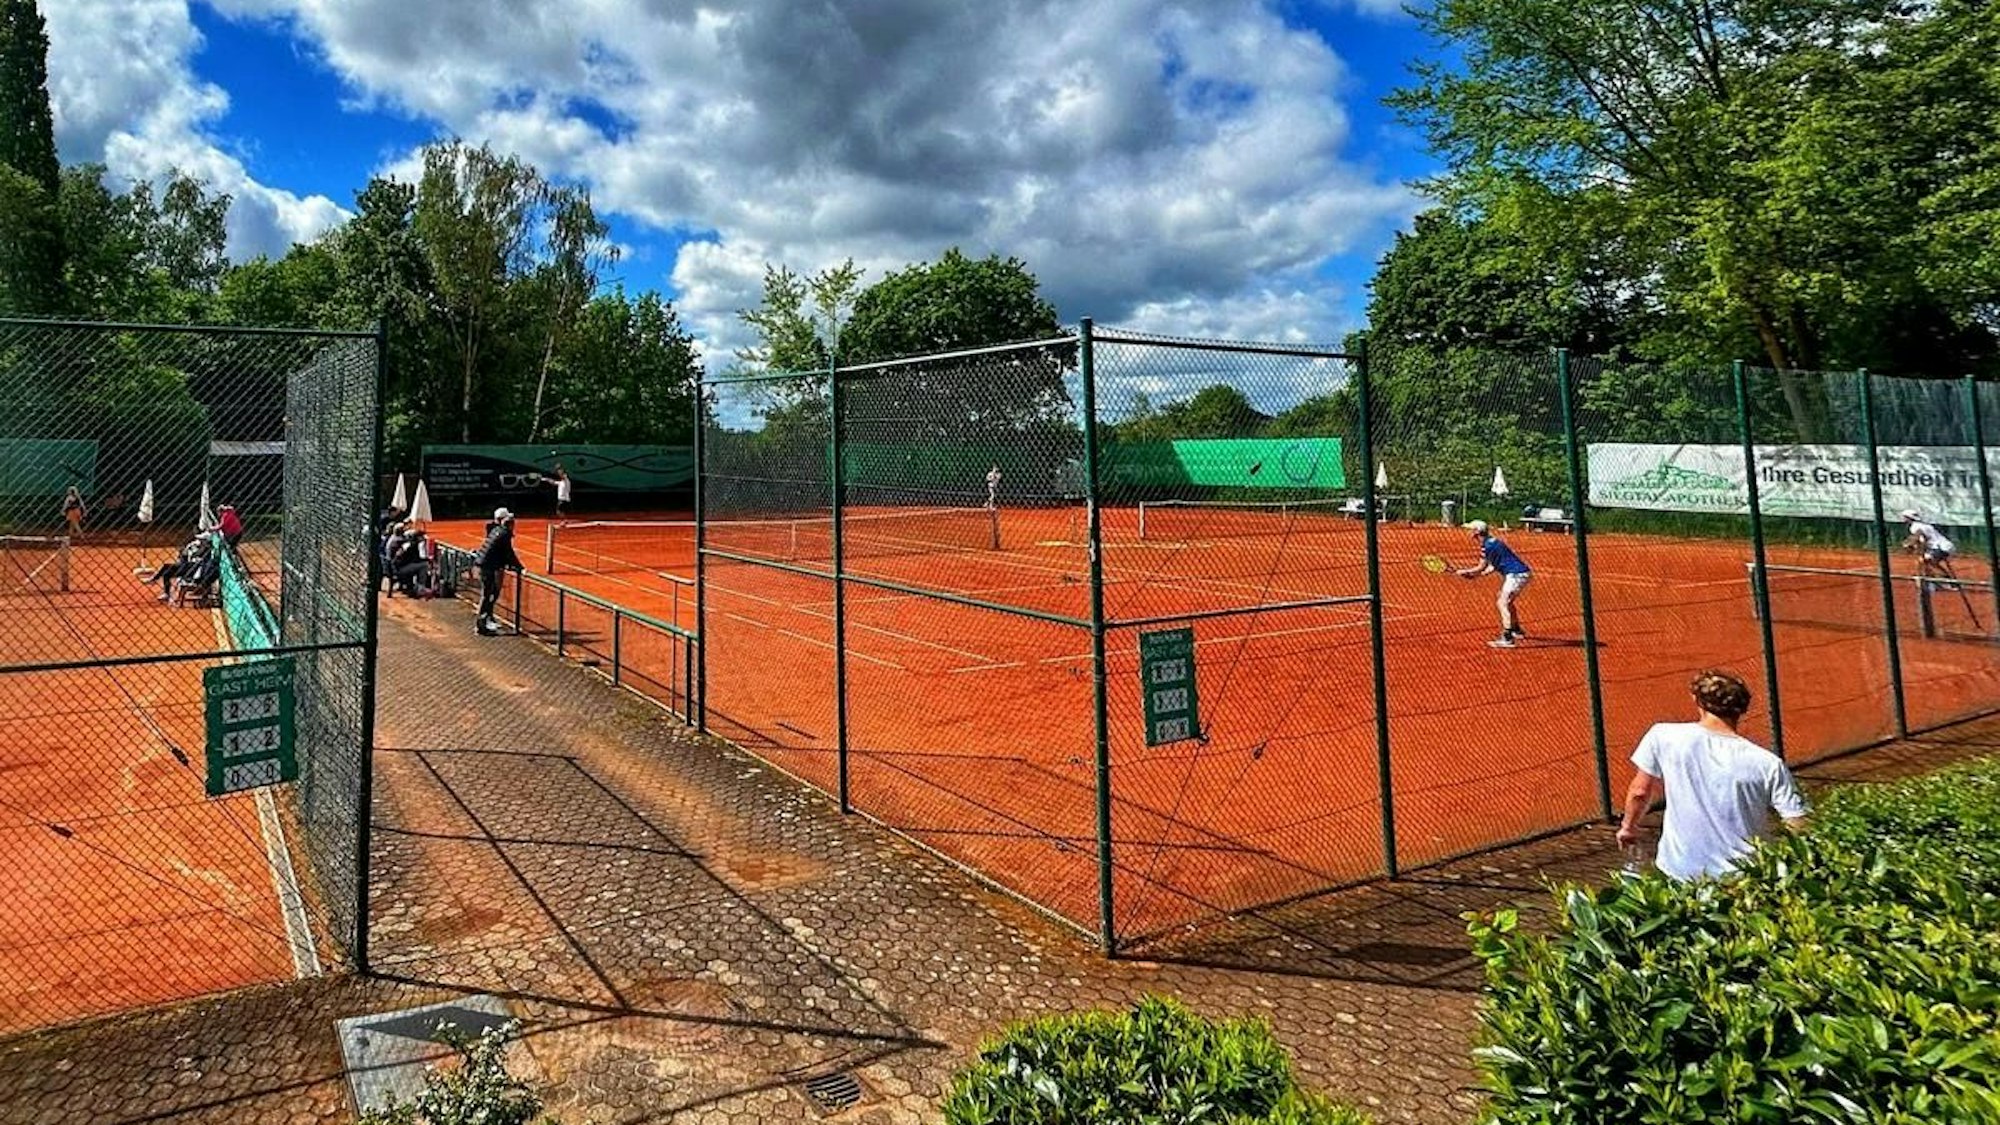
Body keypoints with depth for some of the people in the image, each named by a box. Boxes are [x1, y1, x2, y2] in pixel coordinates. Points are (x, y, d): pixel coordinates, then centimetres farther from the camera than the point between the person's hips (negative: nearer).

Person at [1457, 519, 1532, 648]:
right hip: (1518, 574, 11)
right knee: (1506, 602, 27)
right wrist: (1476, 575, 8)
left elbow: (1481, 568, -13)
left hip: (1517, 575, -11)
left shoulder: (1488, 545, -19)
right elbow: (1493, 566, 15)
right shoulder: (1491, 542, 12)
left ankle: (1507, 639, -17)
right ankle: (1517, 630, 43)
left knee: (1502, 603, -13)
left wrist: (1465, 572, 0)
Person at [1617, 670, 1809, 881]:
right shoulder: (1767, 765, -12)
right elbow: (1799, 829, -9)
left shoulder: (1663, 737, -12)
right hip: (1743, 879, -1)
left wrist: (1628, 827, 16)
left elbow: (1640, 792, -1)